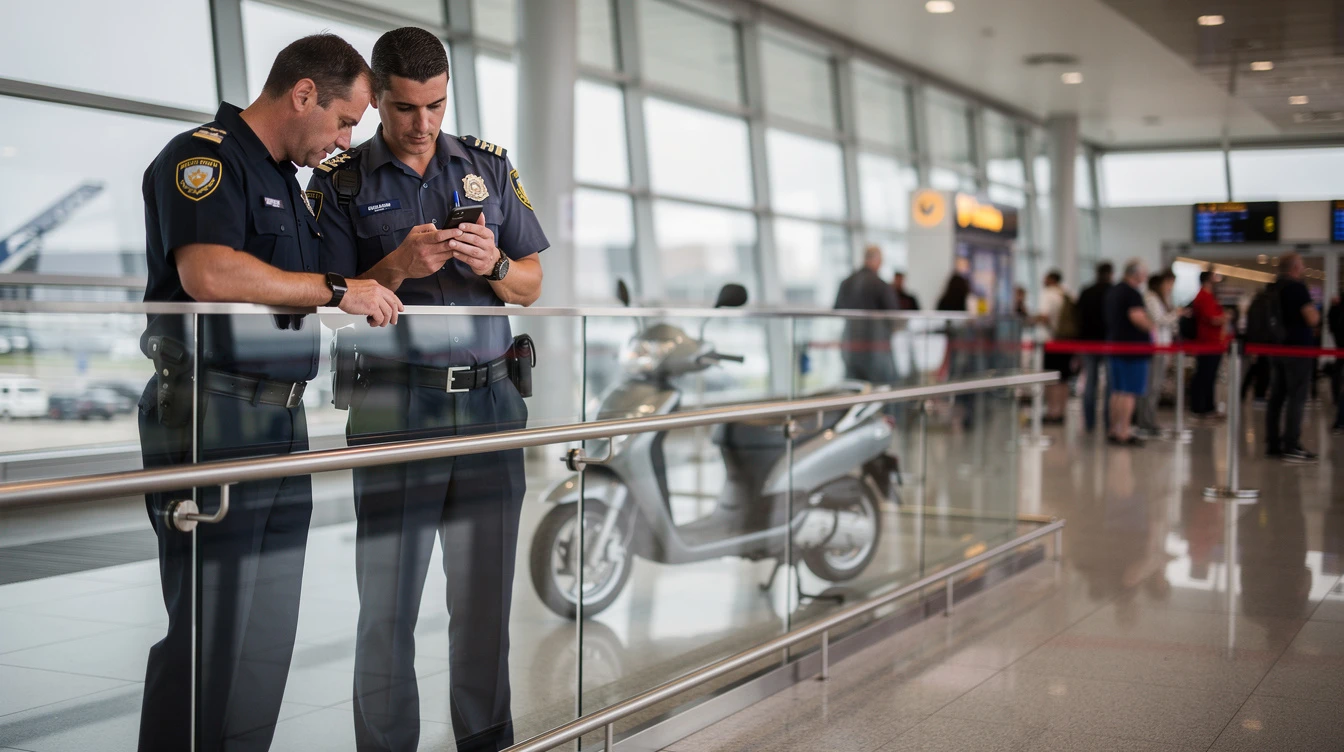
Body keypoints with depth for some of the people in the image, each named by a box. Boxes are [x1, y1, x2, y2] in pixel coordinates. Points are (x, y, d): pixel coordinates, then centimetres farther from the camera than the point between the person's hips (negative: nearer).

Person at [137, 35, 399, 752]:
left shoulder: (283, 177, 22)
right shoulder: (203, 156, -8)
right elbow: (209, 274, -26)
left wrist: (386, 277, 15)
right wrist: (336, 289, -19)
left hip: (283, 422, 10)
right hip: (211, 418, -10)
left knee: (270, 633, 13)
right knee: (209, 635, -6)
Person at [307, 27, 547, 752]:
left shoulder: (488, 165, 12)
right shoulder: (340, 181, 4)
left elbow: (532, 286, 12)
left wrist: (492, 264, -9)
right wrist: (398, 267, -15)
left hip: (492, 399, 2)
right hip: (394, 407, -2)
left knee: (486, 598, 6)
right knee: (387, 604, -1)